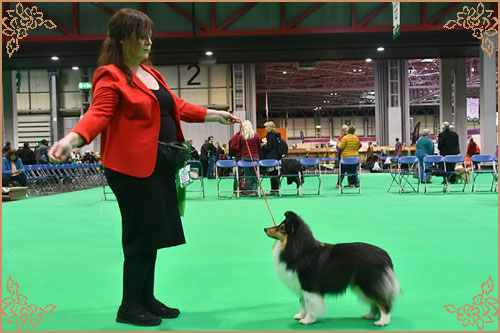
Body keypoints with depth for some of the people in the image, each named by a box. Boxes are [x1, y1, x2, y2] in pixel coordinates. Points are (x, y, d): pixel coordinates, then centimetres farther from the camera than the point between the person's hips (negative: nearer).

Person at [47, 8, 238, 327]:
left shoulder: (150, 72, 17)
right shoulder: (111, 76, -9)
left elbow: (175, 106, 24)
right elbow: (98, 113, -21)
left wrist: (213, 115, 26)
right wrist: (71, 139, -39)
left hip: (159, 165, 9)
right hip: (134, 167, -8)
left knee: (153, 234, 14)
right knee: (141, 236, -3)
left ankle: (147, 298, 28)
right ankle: (130, 307, 13)